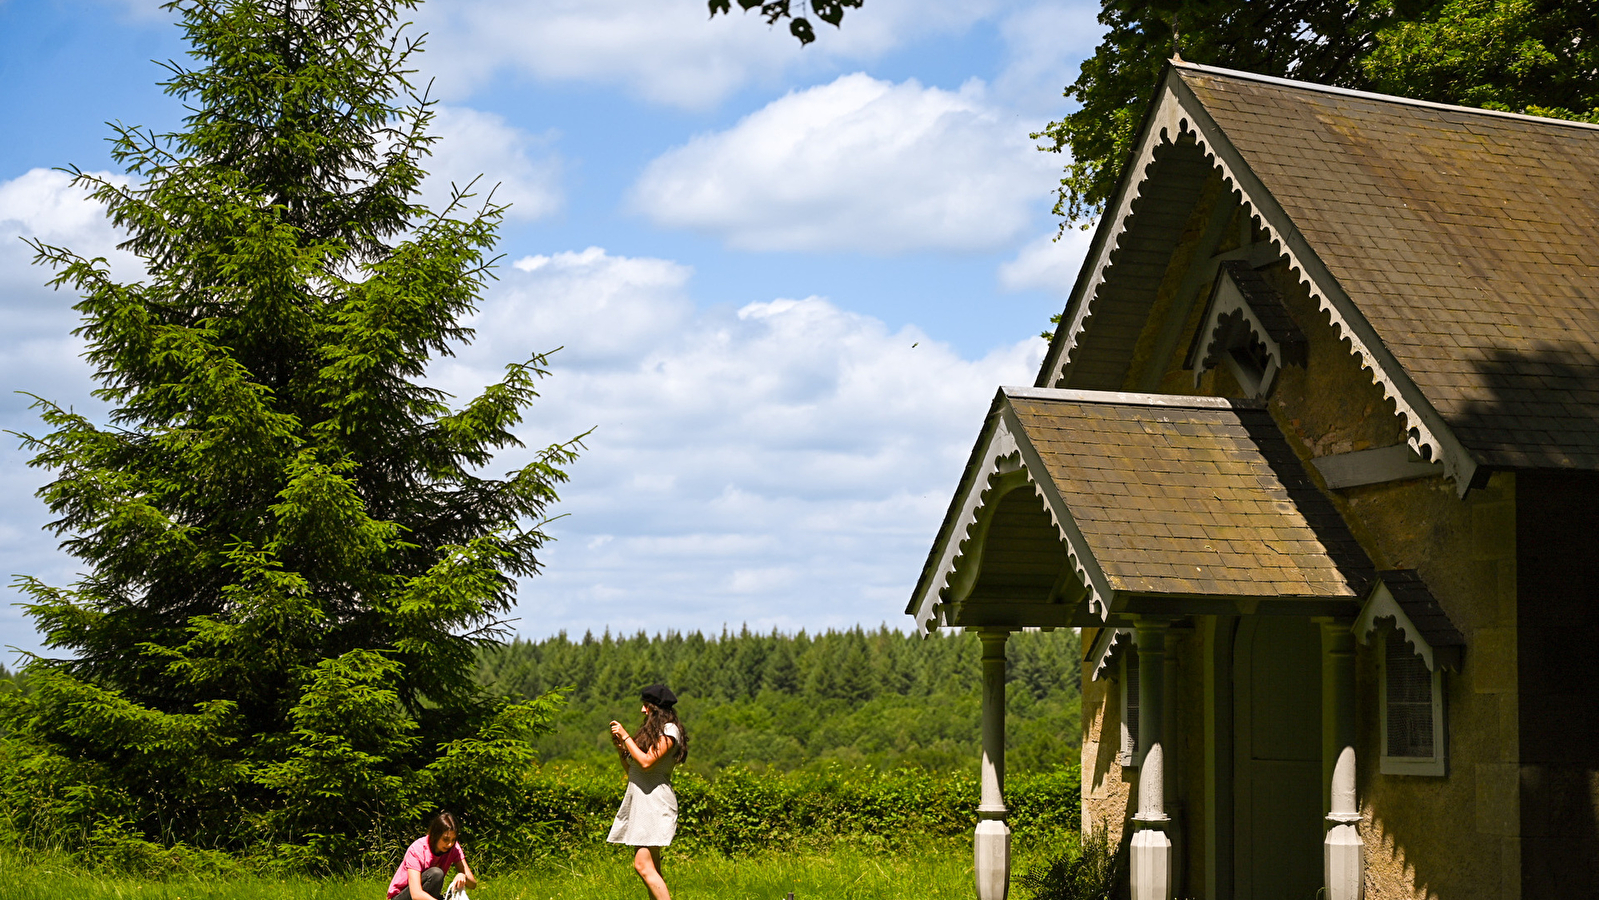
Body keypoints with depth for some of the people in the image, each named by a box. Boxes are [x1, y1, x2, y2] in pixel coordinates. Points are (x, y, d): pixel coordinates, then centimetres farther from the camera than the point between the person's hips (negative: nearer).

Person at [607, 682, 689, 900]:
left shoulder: (670, 731, -7)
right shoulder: (651, 731, 20)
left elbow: (646, 762, -20)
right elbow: (631, 770, 22)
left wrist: (625, 736, -12)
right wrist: (619, 746, 8)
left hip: (655, 802, -10)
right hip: (640, 801, 10)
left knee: (643, 866, -17)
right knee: (652, 870, 8)